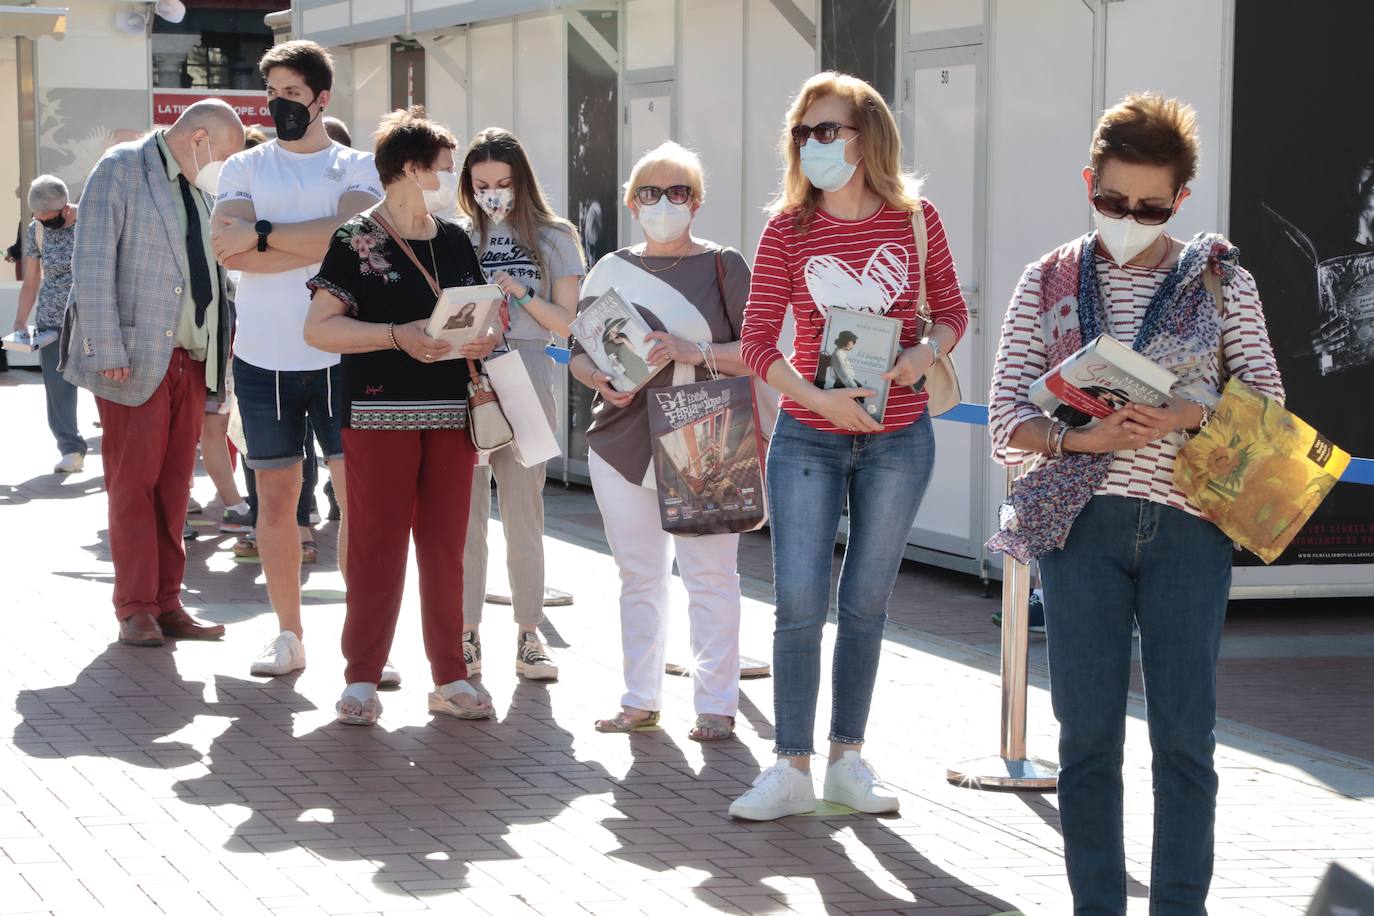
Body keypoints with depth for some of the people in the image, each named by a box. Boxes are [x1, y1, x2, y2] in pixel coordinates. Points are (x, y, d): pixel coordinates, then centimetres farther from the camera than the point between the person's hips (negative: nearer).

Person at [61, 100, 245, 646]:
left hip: (190, 358, 6)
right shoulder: (121, 170, -5)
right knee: (134, 484, 0)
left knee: (175, 486, 8)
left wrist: (222, 346, 10)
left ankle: (167, 604, 13)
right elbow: (92, 265, -11)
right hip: (137, 358, -6)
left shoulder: (200, 189, 15)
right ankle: (135, 608, 7)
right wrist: (107, 351, -16)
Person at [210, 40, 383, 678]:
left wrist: (262, 234, -13)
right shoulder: (245, 167, 8)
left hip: (342, 355, -1)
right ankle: (288, 635, 14)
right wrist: (315, 246, -13)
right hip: (264, 357, 2)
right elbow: (227, 248, -9)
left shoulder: (357, 168, 5)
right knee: (276, 496, 6)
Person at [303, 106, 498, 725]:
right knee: (377, 545, -3)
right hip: (380, 413, -5)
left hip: (450, 414, 5)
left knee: (445, 547, 7)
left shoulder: (455, 241, 14)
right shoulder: (356, 241, -4)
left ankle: (450, 677, 13)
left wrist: (481, 341, -3)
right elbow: (318, 327, -10)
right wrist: (398, 336, -19)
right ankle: (362, 679, 4)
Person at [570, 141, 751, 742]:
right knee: (639, 575, 10)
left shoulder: (723, 266, 1)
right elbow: (578, 352, 14)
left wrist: (690, 351, -19)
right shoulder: (611, 270, 12)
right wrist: (600, 379, -7)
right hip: (623, 444, 4)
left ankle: (715, 703, 5)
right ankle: (641, 700, 18)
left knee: (709, 574, -2)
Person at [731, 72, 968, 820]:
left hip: (899, 440, 1)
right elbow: (757, 340, -7)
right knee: (799, 602, -6)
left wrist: (926, 351, -14)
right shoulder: (788, 230, -4)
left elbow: (952, 311, 8)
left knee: (866, 603, 10)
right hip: (808, 438, -1)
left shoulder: (915, 219, -2)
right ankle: (792, 769, 2)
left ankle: (848, 759, 20)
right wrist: (818, 397, -22)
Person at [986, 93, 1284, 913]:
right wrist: (1084, 438, -16)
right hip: (1082, 525, 1)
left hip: (1187, 527, -1)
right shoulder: (1049, 283, 7)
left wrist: (1181, 417, -15)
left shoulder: (1220, 278, 5)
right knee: (1089, 733, 3)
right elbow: (1006, 423, 4)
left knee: (1185, 733, 0)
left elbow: (1265, 402, 4)